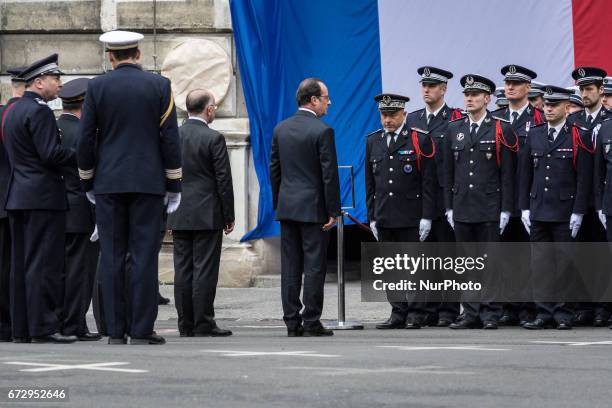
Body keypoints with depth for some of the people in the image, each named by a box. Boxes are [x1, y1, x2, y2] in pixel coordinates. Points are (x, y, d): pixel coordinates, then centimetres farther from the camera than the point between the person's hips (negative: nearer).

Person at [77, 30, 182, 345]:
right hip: (147, 182, -1)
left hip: (108, 182, 1)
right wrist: (174, 184, 5)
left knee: (112, 257, 3)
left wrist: (87, 182, 12)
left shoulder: (97, 87, 1)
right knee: (144, 255, -1)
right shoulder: (159, 85, 0)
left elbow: (86, 139, 1)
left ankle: (115, 331, 2)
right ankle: (142, 330, -4)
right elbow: (170, 138, -2)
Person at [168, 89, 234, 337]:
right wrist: (228, 216, -2)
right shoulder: (214, 139, -9)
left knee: (183, 271, 6)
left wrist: (168, 213, 14)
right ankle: (203, 324, -4)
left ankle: (186, 325, 7)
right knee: (205, 270, -3)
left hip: (179, 216, 5)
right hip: (207, 215, -5)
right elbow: (223, 180, -9)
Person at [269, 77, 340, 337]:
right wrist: (333, 211, -8)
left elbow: (274, 169, 12)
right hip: (313, 208, -6)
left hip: (287, 206, 6)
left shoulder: (281, 129, 8)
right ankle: (311, 323, -2)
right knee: (314, 266, -2)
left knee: (290, 267, 6)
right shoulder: (322, 131, -11)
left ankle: (292, 323, 6)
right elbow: (329, 174, -12)